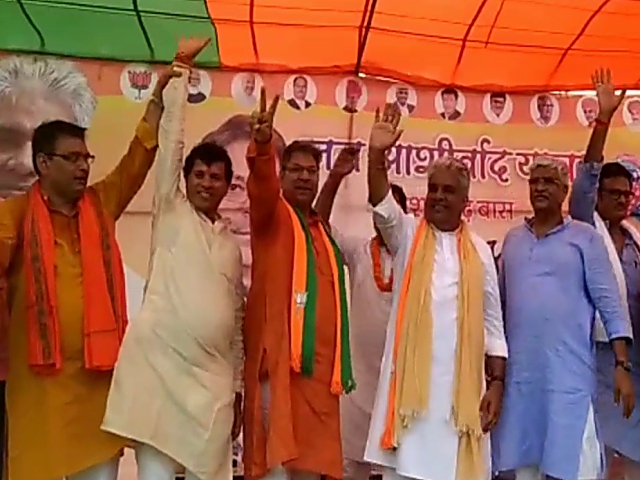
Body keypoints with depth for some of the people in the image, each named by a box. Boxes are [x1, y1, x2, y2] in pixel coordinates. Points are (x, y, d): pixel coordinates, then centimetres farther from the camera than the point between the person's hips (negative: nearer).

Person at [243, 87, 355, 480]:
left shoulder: (322, 230, 21)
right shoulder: (272, 216, 4)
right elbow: (261, 185, -19)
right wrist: (262, 144, -38)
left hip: (320, 366, 6)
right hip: (280, 361, -6)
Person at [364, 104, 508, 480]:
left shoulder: (480, 251, 6)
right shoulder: (406, 236, 4)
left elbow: (493, 325, 7)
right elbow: (381, 205, -16)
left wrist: (496, 384, 1)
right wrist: (377, 155, -32)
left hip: (462, 386, 1)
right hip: (410, 381, -1)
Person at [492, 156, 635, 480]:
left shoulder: (585, 238, 0)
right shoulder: (512, 239, 11)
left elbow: (610, 304, -3)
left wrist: (621, 365, -10)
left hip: (569, 371, -4)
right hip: (519, 371, 4)